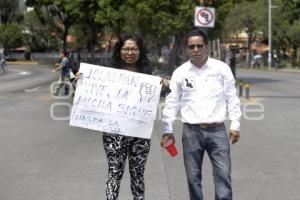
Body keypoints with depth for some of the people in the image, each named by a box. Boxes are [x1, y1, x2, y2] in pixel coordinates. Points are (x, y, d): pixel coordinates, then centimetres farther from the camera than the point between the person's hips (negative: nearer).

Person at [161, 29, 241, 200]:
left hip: (217, 130, -1)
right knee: (193, 176, 6)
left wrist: (235, 125, -1)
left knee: (223, 174, -6)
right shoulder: (180, 72, 5)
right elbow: (172, 102, 7)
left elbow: (232, 97, 4)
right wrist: (168, 130, 4)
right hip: (191, 131, 1)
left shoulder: (222, 68, 3)